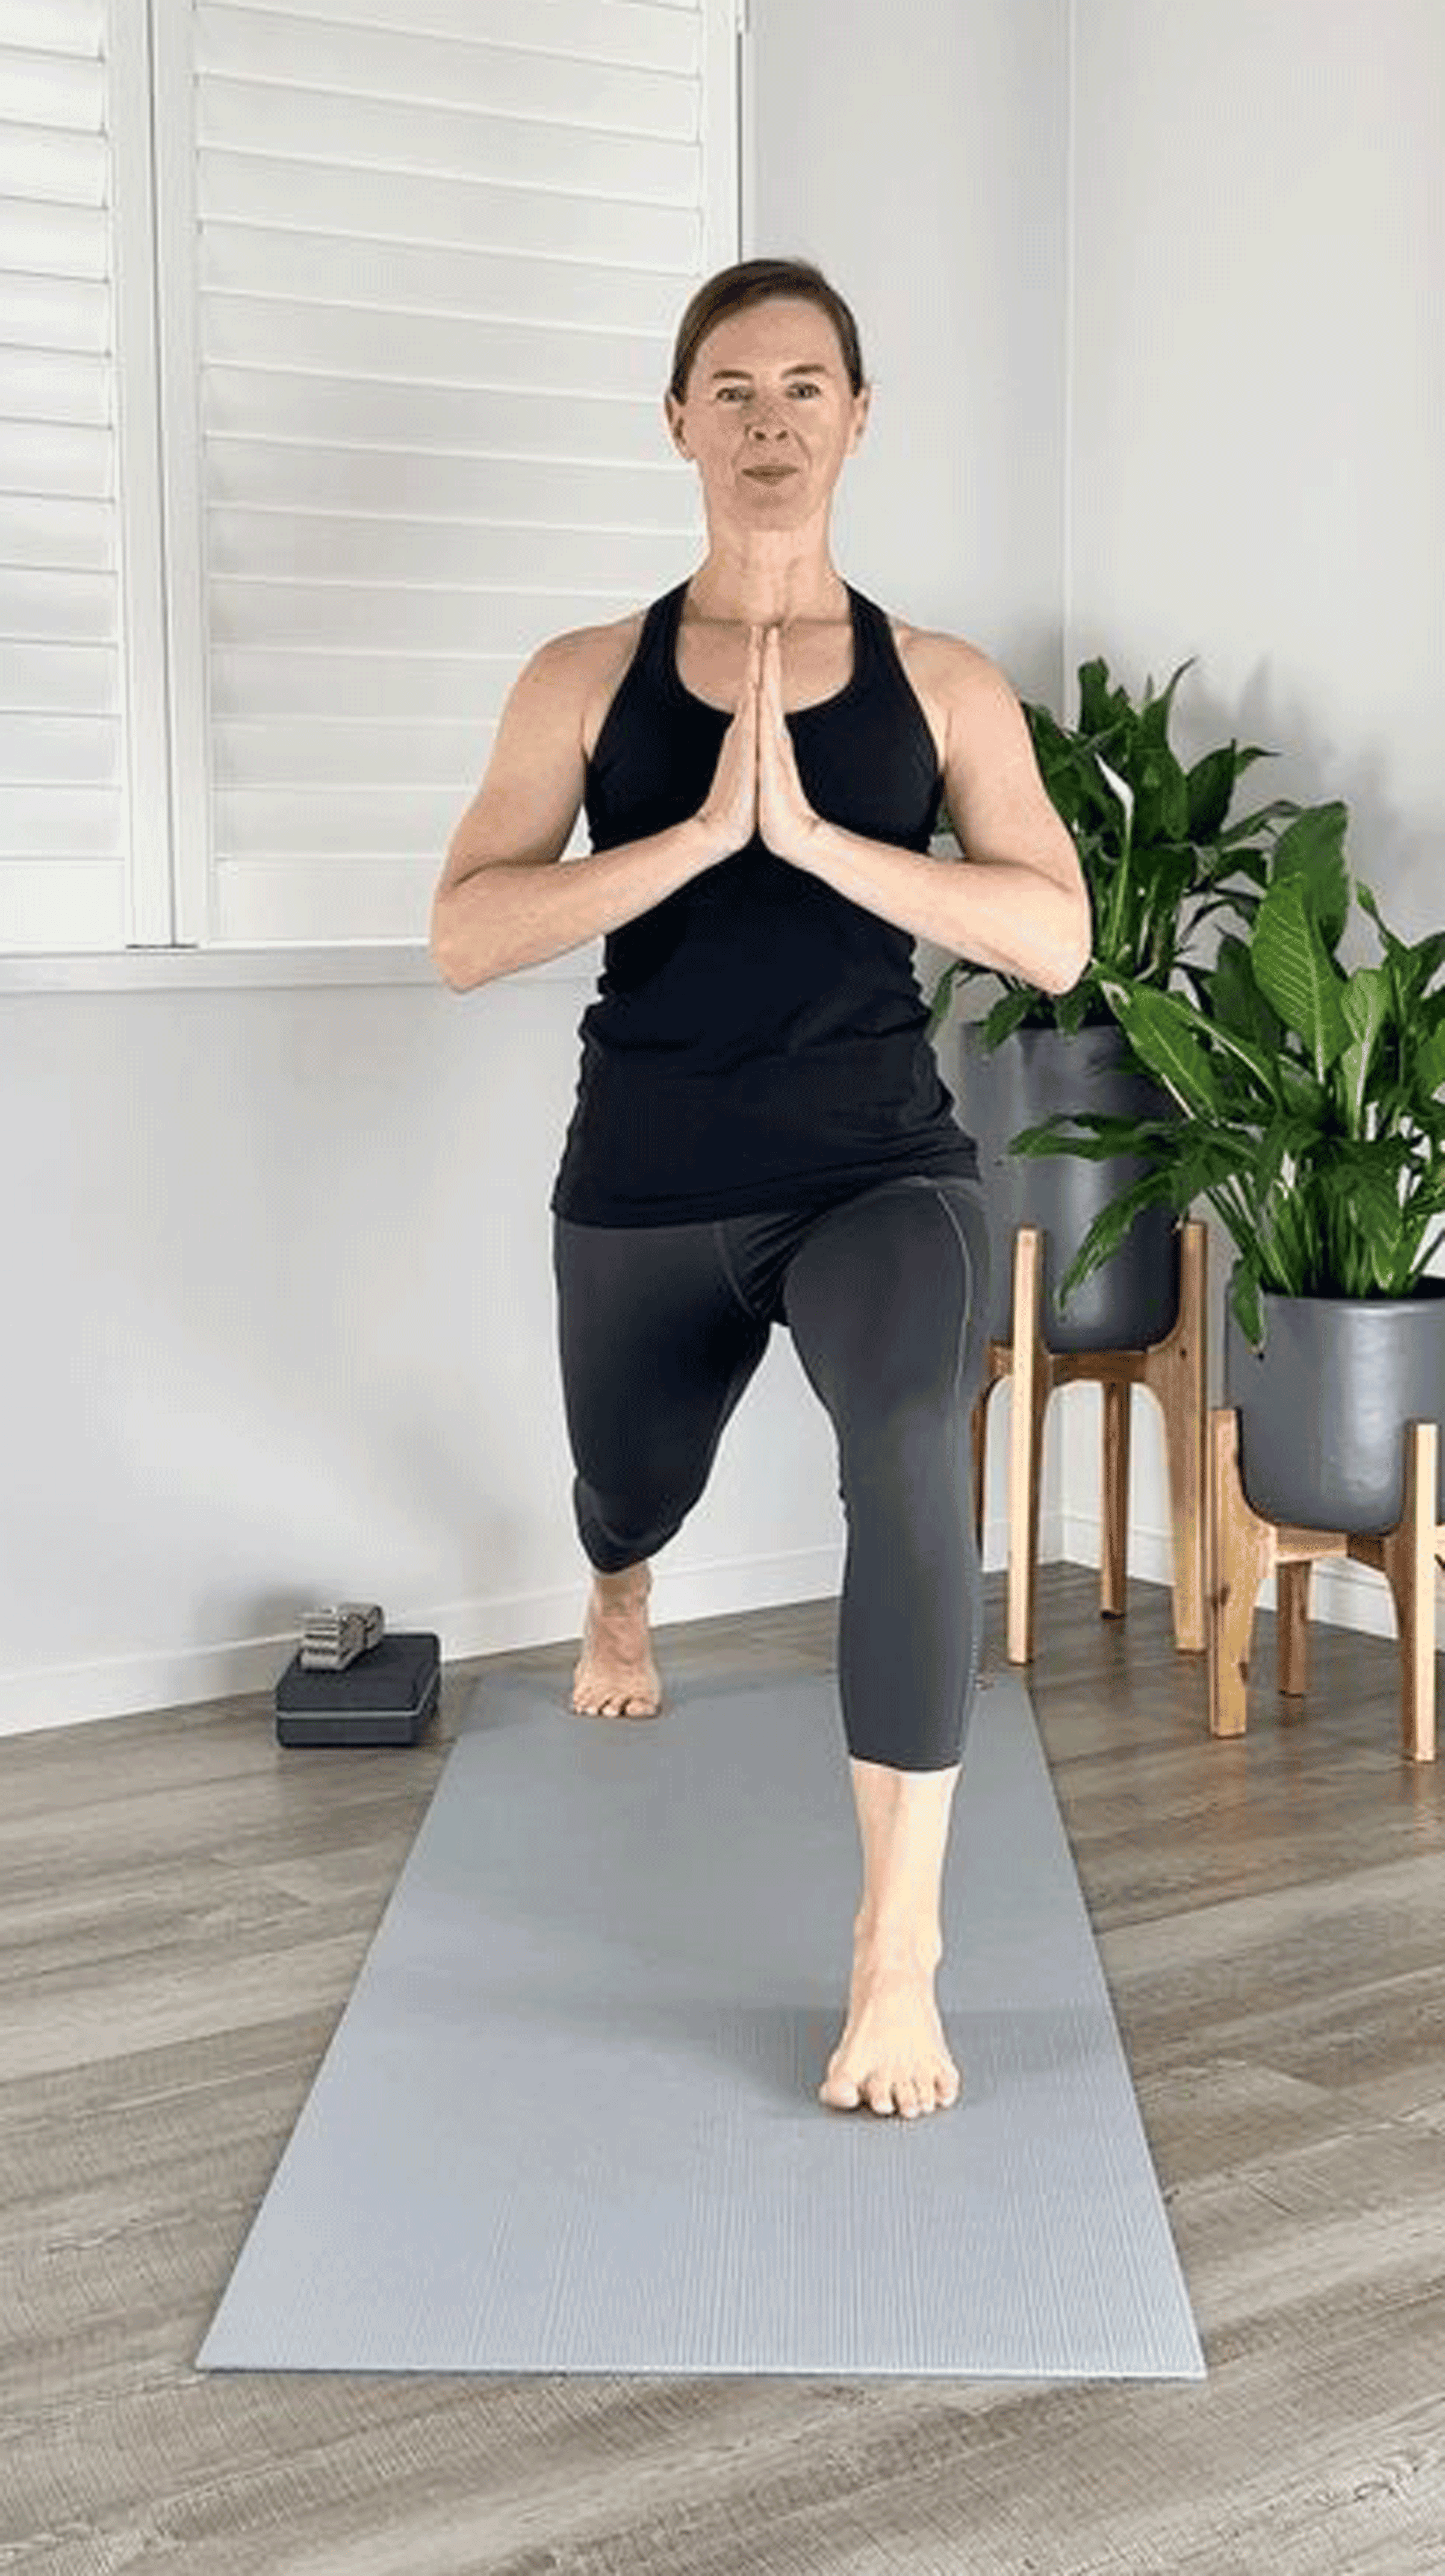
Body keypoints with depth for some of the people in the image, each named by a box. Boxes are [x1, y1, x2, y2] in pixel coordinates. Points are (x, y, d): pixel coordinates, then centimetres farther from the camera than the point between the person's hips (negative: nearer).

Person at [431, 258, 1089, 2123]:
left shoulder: (942, 687, -1)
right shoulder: (590, 679, -2)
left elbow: (1057, 938, -12)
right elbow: (463, 937, -12)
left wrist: (815, 836, -23)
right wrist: (700, 833, -24)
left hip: (877, 1165, -2)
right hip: (646, 1189, 2)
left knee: (910, 1441, -32)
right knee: (633, 1489, 25)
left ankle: (899, 1951, -25)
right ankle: (618, 1604, 67)